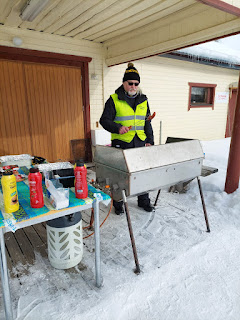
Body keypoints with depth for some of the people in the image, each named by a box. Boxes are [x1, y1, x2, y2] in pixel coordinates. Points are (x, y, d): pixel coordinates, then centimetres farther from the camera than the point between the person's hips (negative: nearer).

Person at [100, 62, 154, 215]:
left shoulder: (143, 101, 13)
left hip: (140, 144, 4)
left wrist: (149, 140, 7)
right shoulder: (114, 100, -1)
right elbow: (105, 120, -4)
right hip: (121, 144, -4)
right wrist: (118, 128, -22)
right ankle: (118, 204, 22)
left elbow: (147, 123, 16)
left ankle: (144, 201, 29)